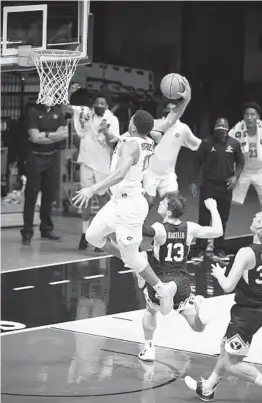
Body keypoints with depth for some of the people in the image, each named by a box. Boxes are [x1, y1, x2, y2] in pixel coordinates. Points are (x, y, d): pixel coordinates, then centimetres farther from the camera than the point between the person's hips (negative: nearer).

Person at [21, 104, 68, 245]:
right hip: (36, 157, -5)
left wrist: (46, 135, -11)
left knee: (49, 194, 10)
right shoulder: (34, 112, -7)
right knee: (31, 195, -2)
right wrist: (55, 135, -8)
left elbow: (65, 134, 1)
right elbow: (35, 137, -15)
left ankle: (46, 228, 20)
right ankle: (27, 232, 0)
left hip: (52, 157, 5)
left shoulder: (57, 111, 8)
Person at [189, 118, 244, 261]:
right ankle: (200, 250, 6)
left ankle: (219, 250, 19)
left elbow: (240, 162, 11)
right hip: (208, 187, -2)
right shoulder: (207, 143, -5)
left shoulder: (234, 144, 0)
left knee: (222, 220, 9)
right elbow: (197, 162, 0)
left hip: (226, 187, 2)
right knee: (204, 219, 0)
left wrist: (236, 176, -5)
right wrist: (192, 181, -3)